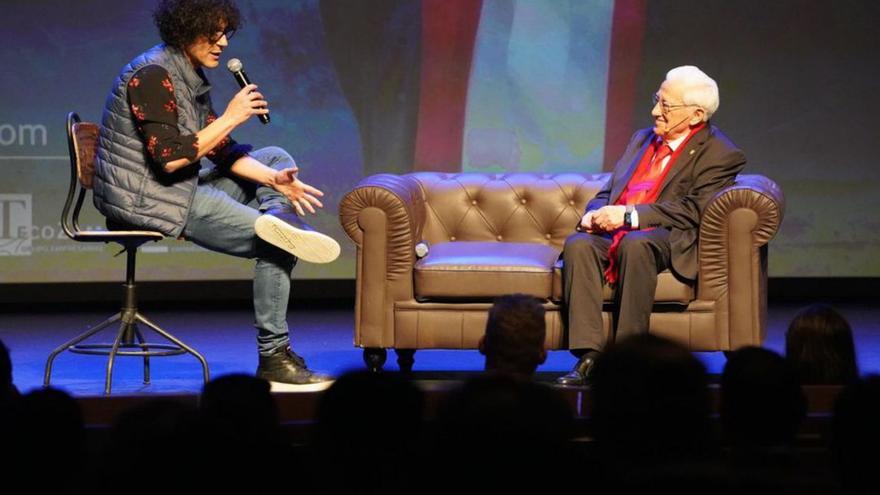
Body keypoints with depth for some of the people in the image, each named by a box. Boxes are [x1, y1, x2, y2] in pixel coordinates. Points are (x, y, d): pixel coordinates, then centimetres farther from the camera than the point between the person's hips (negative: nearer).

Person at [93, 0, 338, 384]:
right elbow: (170, 158, -25)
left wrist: (273, 178, -6)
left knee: (277, 159, 17)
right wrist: (231, 118, -18)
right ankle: (273, 358, -7)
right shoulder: (152, 75, -17)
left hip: (182, 188, 10)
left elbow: (222, 151, 9)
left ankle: (278, 214, -10)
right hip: (146, 200, -10)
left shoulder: (191, 75, 12)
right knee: (277, 247, -12)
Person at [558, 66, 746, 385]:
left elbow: (692, 211, -11)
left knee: (635, 244, -39)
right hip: (613, 234, 6)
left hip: (667, 241, -6)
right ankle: (589, 356, -33)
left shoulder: (719, 154, 1)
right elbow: (607, 193, 25)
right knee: (578, 245, -27)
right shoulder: (643, 139, 25)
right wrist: (595, 214, 0)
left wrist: (629, 215, -18)